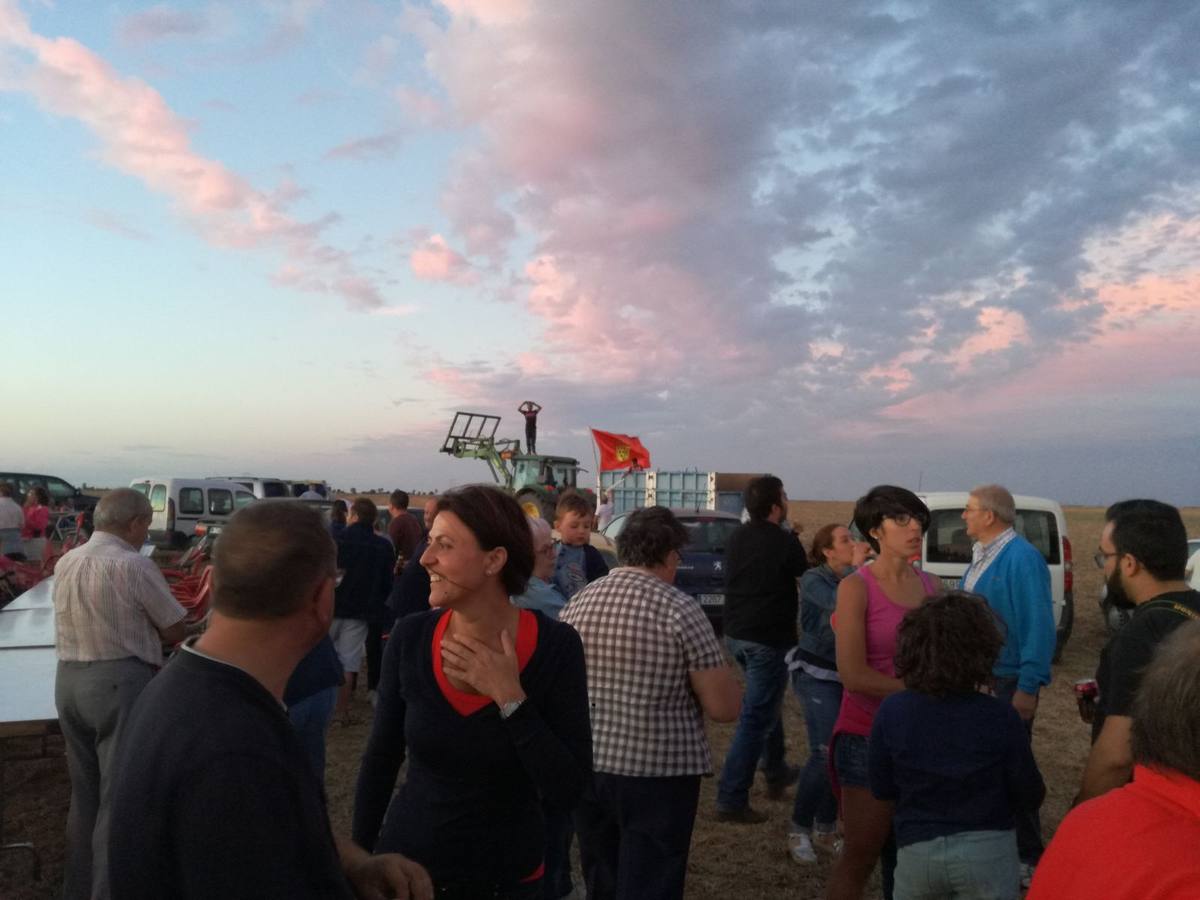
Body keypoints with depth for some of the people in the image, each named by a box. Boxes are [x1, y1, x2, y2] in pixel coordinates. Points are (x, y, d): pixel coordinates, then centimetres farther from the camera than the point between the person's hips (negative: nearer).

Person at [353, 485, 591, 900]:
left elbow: (568, 790, -17)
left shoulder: (555, 646, -17)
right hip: (405, 863, 1)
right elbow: (381, 759, 0)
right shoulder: (409, 638, -12)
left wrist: (511, 699, -24)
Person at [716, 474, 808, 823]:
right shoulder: (785, 543, -16)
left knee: (765, 704, 26)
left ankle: (776, 773, 40)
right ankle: (731, 800, -3)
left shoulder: (737, 537, 4)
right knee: (755, 719, -3)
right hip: (769, 640, -8)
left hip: (736, 635, 8)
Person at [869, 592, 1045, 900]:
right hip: (988, 849, -1)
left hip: (916, 850, 1)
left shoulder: (891, 712, -13)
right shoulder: (999, 715, -17)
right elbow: (1030, 796, -4)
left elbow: (882, 789, 0)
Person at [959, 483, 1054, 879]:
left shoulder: (1022, 558, -19)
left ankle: (1027, 859, 19)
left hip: (1008, 682, -9)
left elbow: (1039, 627, -22)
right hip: (977, 676, 9)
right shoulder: (980, 555, 8)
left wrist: (1028, 688, -23)